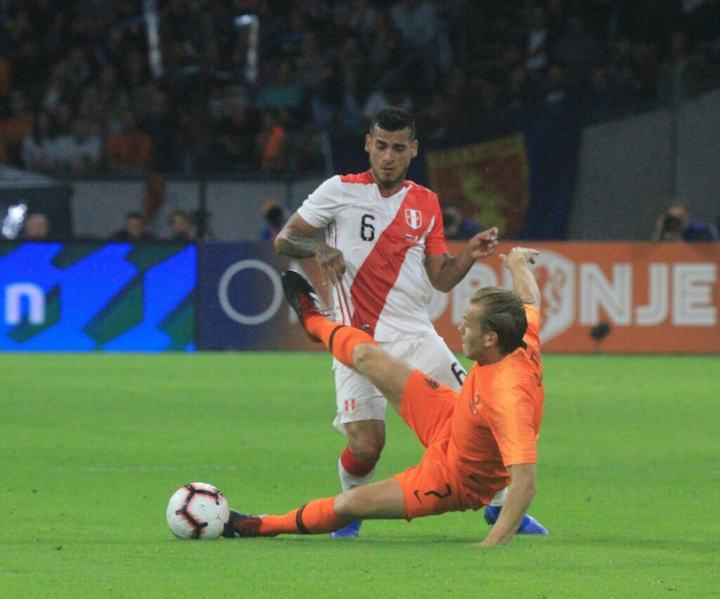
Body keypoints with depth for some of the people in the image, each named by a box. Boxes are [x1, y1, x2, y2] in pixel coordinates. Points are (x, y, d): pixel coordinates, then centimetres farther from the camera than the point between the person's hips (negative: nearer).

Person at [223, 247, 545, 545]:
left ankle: (265, 526, 28)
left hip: (454, 481, -8)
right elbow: (529, 302, 5)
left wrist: (493, 544, -50)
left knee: (349, 504, -1)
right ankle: (314, 322, 49)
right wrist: (518, 264, 26)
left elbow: (525, 480, -47)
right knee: (366, 355, 15)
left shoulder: (508, 397, -45)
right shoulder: (525, 342, -21)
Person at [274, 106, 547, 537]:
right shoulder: (340, 191, -2)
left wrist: (469, 256, -10)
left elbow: (440, 279, 9)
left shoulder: (426, 203, 8)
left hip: (416, 338, 4)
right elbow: (284, 240, 2)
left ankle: (501, 507, 19)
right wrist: (318, 248, -18)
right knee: (365, 445, -17)